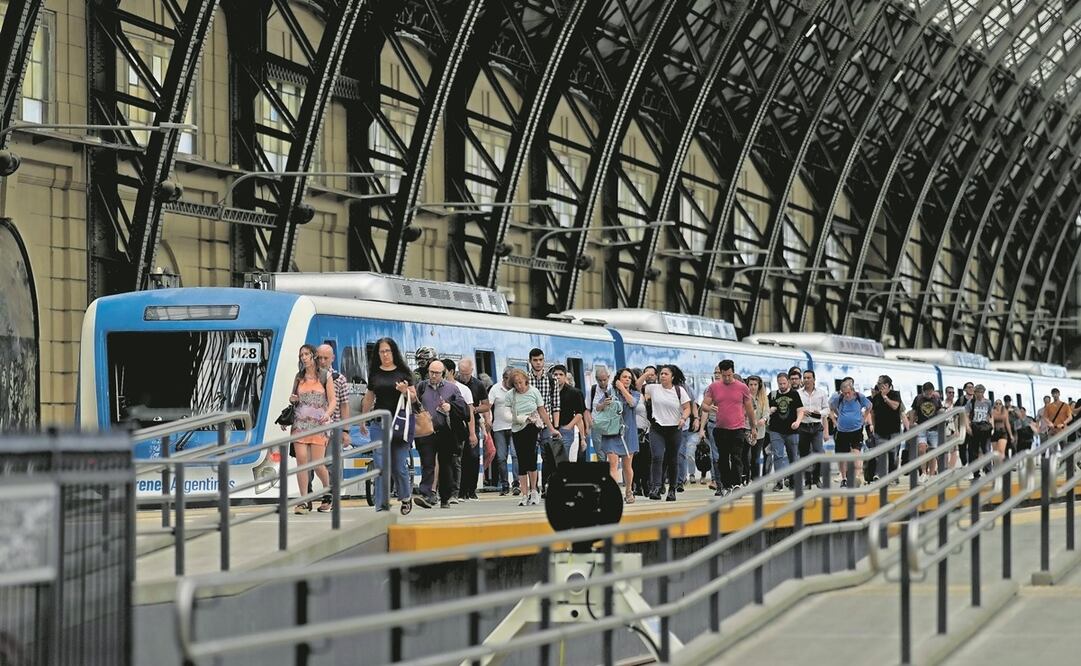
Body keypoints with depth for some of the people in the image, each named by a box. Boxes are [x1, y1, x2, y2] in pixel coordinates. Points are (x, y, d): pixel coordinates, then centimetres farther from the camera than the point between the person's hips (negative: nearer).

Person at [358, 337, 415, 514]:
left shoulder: (403, 372, 2)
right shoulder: (374, 374, 10)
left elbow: (414, 398, 4)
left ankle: (406, 497, 26)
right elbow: (369, 399, 21)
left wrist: (406, 391, -17)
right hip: (378, 424, 2)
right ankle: (381, 506, -2)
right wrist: (362, 421, 27)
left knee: (399, 466, 0)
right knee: (381, 467, -4)